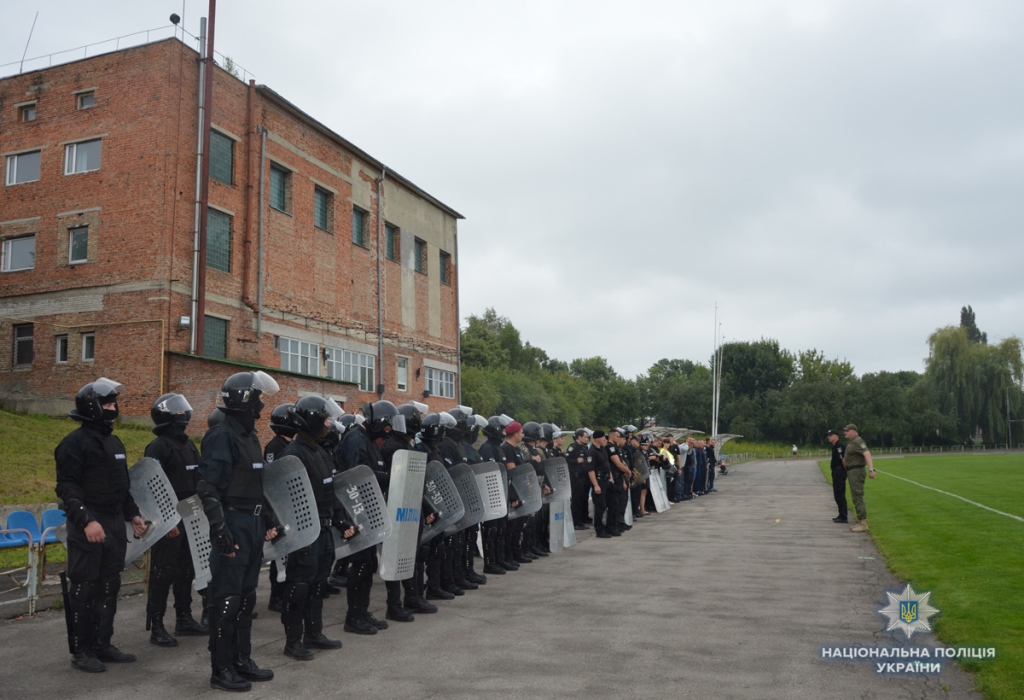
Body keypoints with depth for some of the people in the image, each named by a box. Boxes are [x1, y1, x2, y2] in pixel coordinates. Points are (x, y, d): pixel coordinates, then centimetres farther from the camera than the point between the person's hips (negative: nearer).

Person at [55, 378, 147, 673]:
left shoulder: (115, 443, 15)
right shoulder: (75, 442, -11)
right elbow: (67, 487, -18)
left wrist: (133, 515, 18)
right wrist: (87, 520, -26)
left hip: (115, 525, 8)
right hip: (87, 527, -8)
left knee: (109, 587, 13)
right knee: (83, 588, 0)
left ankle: (103, 644, 22)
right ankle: (81, 651, 10)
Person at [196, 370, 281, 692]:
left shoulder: (250, 436, 15)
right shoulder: (221, 436, -14)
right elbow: (208, 487, -20)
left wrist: (268, 519, 21)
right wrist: (220, 529, -24)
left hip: (253, 524, 9)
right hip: (233, 524, -9)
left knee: (246, 596, 16)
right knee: (226, 599, -1)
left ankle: (242, 660, 27)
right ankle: (221, 670, 9)